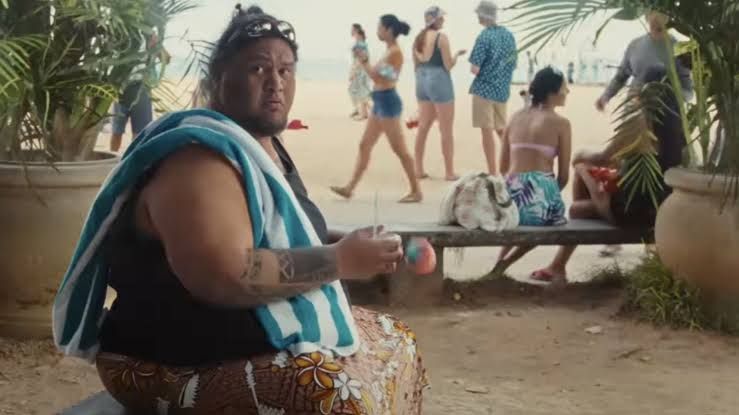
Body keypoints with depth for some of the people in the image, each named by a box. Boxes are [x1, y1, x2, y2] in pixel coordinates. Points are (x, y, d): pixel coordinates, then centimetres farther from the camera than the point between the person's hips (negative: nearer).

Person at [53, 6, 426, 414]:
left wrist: (342, 242, 3)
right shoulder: (198, 158, -21)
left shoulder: (264, 146, 10)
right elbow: (223, 278, -32)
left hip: (263, 331, 10)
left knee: (395, 343, 15)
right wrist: (340, 260, -25)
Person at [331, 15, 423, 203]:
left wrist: (364, 62, -12)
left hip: (387, 101, -10)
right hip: (381, 102, 10)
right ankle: (350, 188, 14)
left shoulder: (395, 52, -15)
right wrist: (366, 62, 13)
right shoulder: (390, 51, 15)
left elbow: (379, 78, -18)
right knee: (364, 145, 10)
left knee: (399, 149, -5)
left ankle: (416, 191, 1)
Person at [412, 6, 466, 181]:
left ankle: (419, 169, 14)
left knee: (423, 127, 12)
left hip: (422, 81, 7)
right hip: (439, 81, -7)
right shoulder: (441, 37, -11)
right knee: (446, 130, 0)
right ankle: (449, 172, 3)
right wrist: (456, 55, 7)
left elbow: (416, 65, 13)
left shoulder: (418, 38, 8)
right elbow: (448, 65, -12)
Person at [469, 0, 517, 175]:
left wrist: (474, 67, 4)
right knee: (502, 130, 17)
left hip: (484, 90, -7)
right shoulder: (509, 35, 7)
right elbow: (512, 64, 13)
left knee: (487, 131, 0)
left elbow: (475, 69, -16)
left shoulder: (484, 37, -14)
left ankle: (493, 173, 1)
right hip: (503, 90, 7)